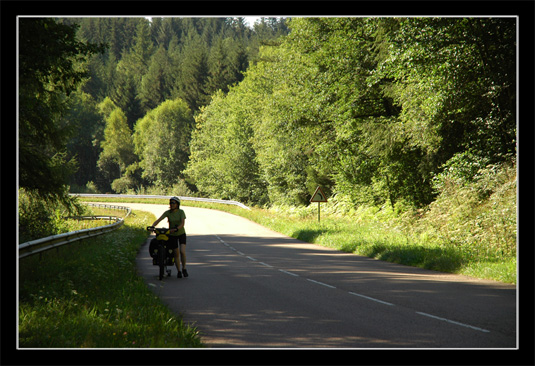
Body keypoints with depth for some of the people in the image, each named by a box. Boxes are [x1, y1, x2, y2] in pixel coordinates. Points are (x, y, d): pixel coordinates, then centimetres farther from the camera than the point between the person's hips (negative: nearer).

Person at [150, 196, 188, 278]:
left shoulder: (181, 212, -13)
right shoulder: (167, 212, -9)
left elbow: (183, 223, -24)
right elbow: (158, 220, -17)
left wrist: (176, 229, -40)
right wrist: (152, 226, -34)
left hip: (181, 233, -1)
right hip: (172, 235, 2)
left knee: (182, 252, -18)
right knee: (176, 254, 3)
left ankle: (184, 268, 3)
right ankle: (179, 271, 19)